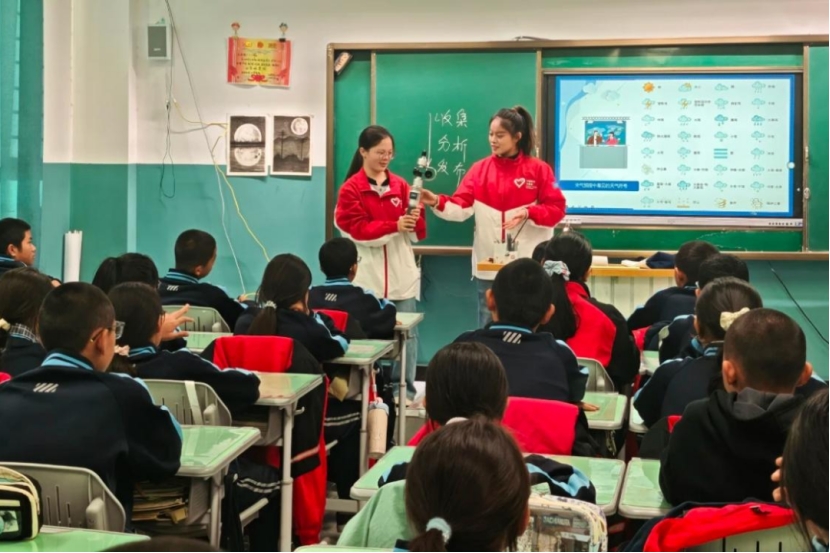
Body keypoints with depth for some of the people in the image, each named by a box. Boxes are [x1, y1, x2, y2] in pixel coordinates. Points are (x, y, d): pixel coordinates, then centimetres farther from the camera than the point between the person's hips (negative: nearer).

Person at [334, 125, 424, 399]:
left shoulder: (401, 185, 10)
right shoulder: (350, 189, 1)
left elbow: (418, 233, 6)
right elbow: (359, 229, -9)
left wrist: (415, 218, -16)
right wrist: (394, 225, -21)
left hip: (402, 272, 3)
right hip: (368, 274, -3)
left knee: (407, 332, 0)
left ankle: (405, 391, 8)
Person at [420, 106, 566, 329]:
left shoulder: (538, 169, -3)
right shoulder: (480, 169, 4)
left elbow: (556, 209, -6)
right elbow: (461, 207, -4)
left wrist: (528, 213, -21)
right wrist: (437, 202, -21)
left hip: (527, 266, -2)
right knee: (488, 328, 11)